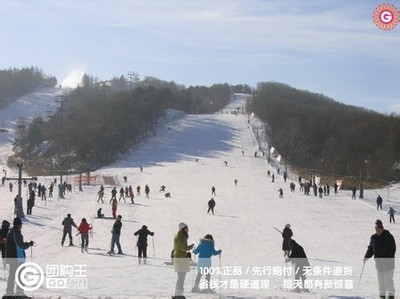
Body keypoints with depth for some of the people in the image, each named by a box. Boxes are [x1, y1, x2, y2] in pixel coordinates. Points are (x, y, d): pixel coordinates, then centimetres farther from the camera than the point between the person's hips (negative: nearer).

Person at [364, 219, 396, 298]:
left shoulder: (388, 236, -9)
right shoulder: (373, 237, 6)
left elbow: (392, 249, -11)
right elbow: (370, 248, 12)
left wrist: (388, 259, -19)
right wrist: (366, 256, -2)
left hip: (387, 261, -5)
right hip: (378, 261, 5)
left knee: (388, 279, -4)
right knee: (380, 279, 8)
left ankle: (391, 294, 8)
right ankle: (382, 294, 19)